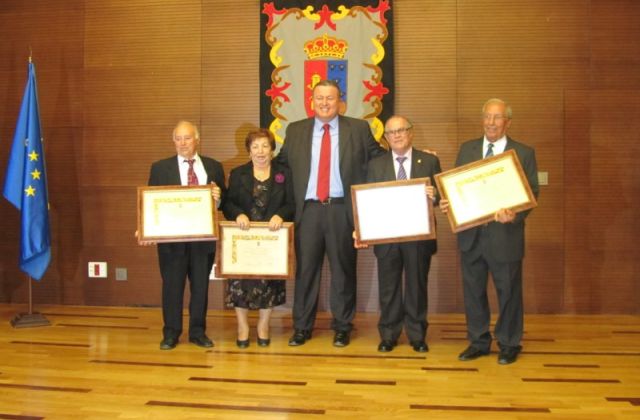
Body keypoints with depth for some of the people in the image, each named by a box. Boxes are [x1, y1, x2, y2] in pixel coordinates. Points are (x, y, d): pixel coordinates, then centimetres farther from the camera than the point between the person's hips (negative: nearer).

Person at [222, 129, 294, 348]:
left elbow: (292, 204, 0)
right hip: (243, 236, 0)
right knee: (240, 281, -3)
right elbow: (228, 203, 2)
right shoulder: (237, 174, 8)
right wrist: (238, 214, -19)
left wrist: (280, 215, -19)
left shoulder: (284, 173, 6)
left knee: (269, 281, 3)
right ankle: (242, 327, 12)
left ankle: (263, 326, 19)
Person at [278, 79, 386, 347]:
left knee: (343, 270, 5)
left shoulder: (358, 129, 5)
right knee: (305, 269, 5)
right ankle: (302, 327, 17)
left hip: (343, 210, -1)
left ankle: (342, 327, 18)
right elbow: (282, 164, 14)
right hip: (308, 209, 1)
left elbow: (380, 159, 10)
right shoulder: (295, 130, 10)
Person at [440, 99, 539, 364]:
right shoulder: (466, 149, 8)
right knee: (473, 290, 12)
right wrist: (447, 202, -12)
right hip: (471, 234, 3)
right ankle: (478, 342, 28)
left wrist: (516, 215, -25)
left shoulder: (524, 153, -2)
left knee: (508, 291, 9)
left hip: (505, 235, -3)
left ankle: (509, 344, 27)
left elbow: (531, 192, -6)